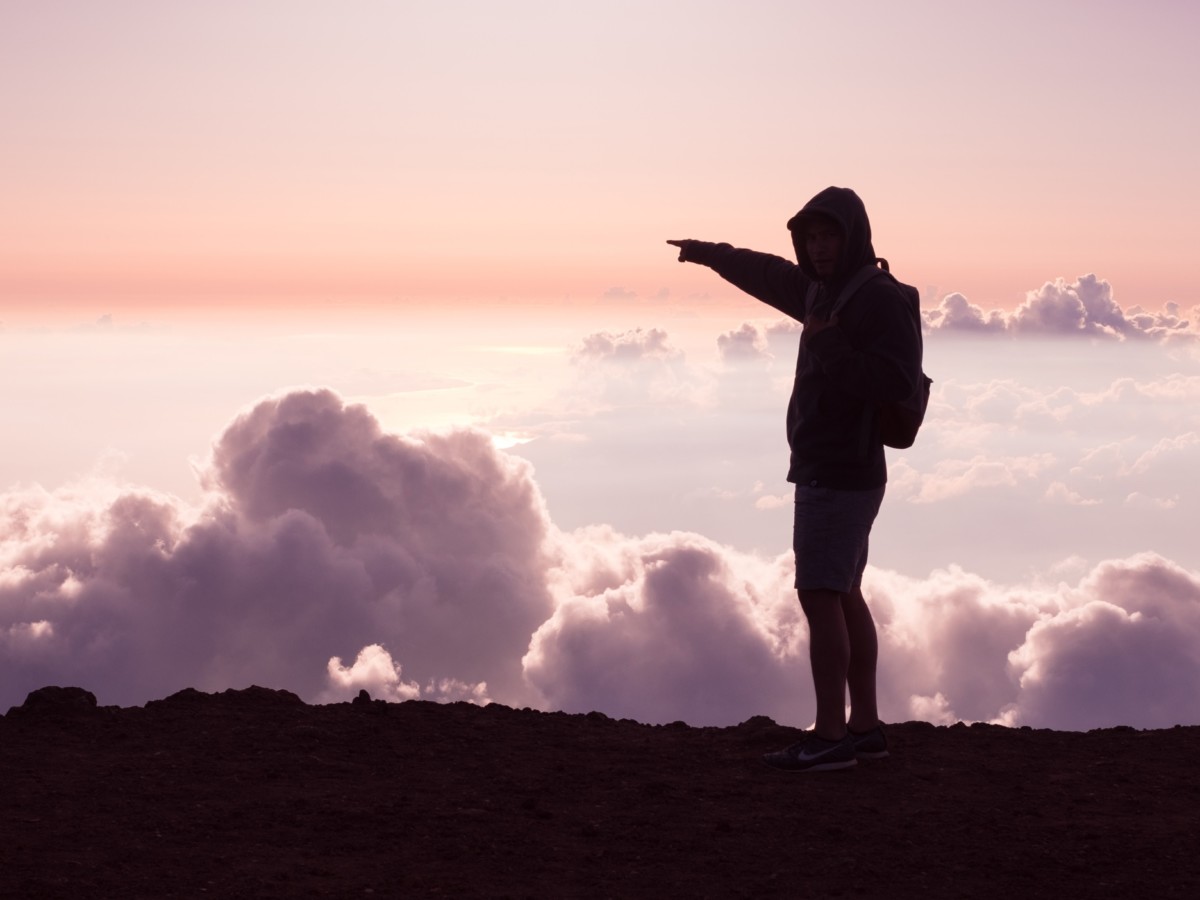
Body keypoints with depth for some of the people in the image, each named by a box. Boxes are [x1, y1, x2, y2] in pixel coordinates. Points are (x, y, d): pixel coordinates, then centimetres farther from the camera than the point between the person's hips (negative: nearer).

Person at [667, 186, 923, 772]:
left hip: (839, 475, -10)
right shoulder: (826, 290, 14)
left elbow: (897, 382, -25)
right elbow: (772, 276, 33)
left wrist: (831, 347, -26)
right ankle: (864, 725, 17)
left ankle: (829, 737, -9)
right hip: (829, 470, 10)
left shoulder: (880, 299, -14)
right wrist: (713, 255, 45)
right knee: (843, 595, 12)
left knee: (820, 595, -11)